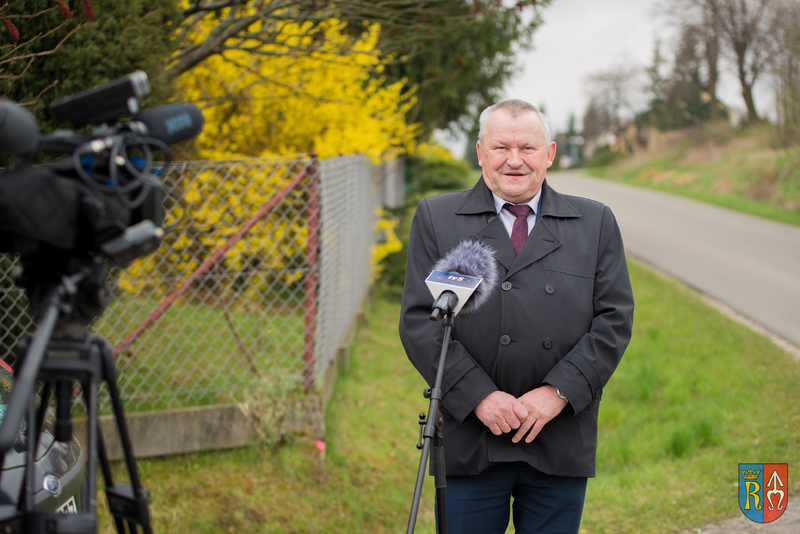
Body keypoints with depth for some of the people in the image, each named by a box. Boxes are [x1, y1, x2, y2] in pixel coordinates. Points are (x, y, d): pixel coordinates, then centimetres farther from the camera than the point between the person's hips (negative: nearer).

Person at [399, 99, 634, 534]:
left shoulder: (596, 223, 9)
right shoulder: (435, 218, 5)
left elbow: (614, 319, 2)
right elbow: (419, 321, -2)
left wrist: (559, 392, -10)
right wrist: (478, 395, -13)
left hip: (561, 444, 1)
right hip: (469, 442, -1)